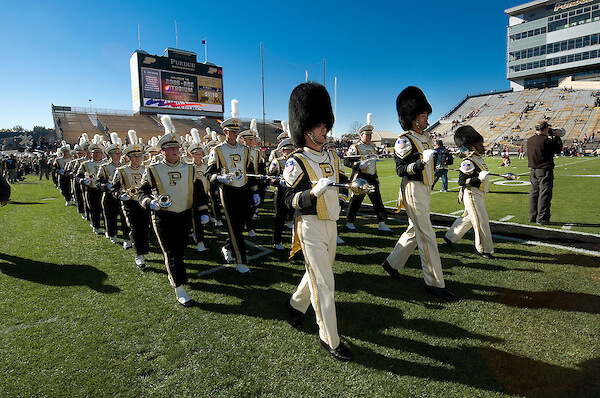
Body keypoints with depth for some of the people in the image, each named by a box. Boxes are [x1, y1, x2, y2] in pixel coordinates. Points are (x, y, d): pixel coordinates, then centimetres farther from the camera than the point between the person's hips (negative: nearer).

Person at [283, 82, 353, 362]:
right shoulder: (297, 163, -14)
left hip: (331, 224, 8)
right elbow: (290, 200, -15)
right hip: (311, 227, -7)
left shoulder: (331, 156, 8)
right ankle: (330, 339, 13)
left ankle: (295, 304, 48)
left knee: (318, 272, 22)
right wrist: (314, 192, -32)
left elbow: (341, 179, 21)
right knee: (323, 283, -2)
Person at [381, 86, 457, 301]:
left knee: (414, 231, 17)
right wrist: (420, 163, -29)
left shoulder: (426, 136, 14)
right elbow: (400, 169, -17)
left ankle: (392, 263, 32)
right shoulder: (404, 140, -13)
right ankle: (434, 282, 3)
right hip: (413, 190, -9)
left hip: (425, 189, 10)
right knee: (426, 235, -6)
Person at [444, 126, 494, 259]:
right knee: (481, 222, -3)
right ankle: (484, 249, 9)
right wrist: (478, 178, -30)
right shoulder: (468, 162, -19)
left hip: (479, 195, 10)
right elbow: (461, 181, -22)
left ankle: (450, 237, 31)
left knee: (468, 218, 19)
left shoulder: (479, 158, 10)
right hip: (472, 195, -10)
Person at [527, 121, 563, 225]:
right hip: (544, 171, -7)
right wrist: (555, 136, 3)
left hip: (533, 170, 7)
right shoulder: (545, 140, -17)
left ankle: (532, 217, 19)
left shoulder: (530, 140, 5)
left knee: (534, 193, 13)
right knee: (544, 194, -1)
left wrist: (550, 137, 19)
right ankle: (541, 219, 2)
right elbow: (558, 148, -7)